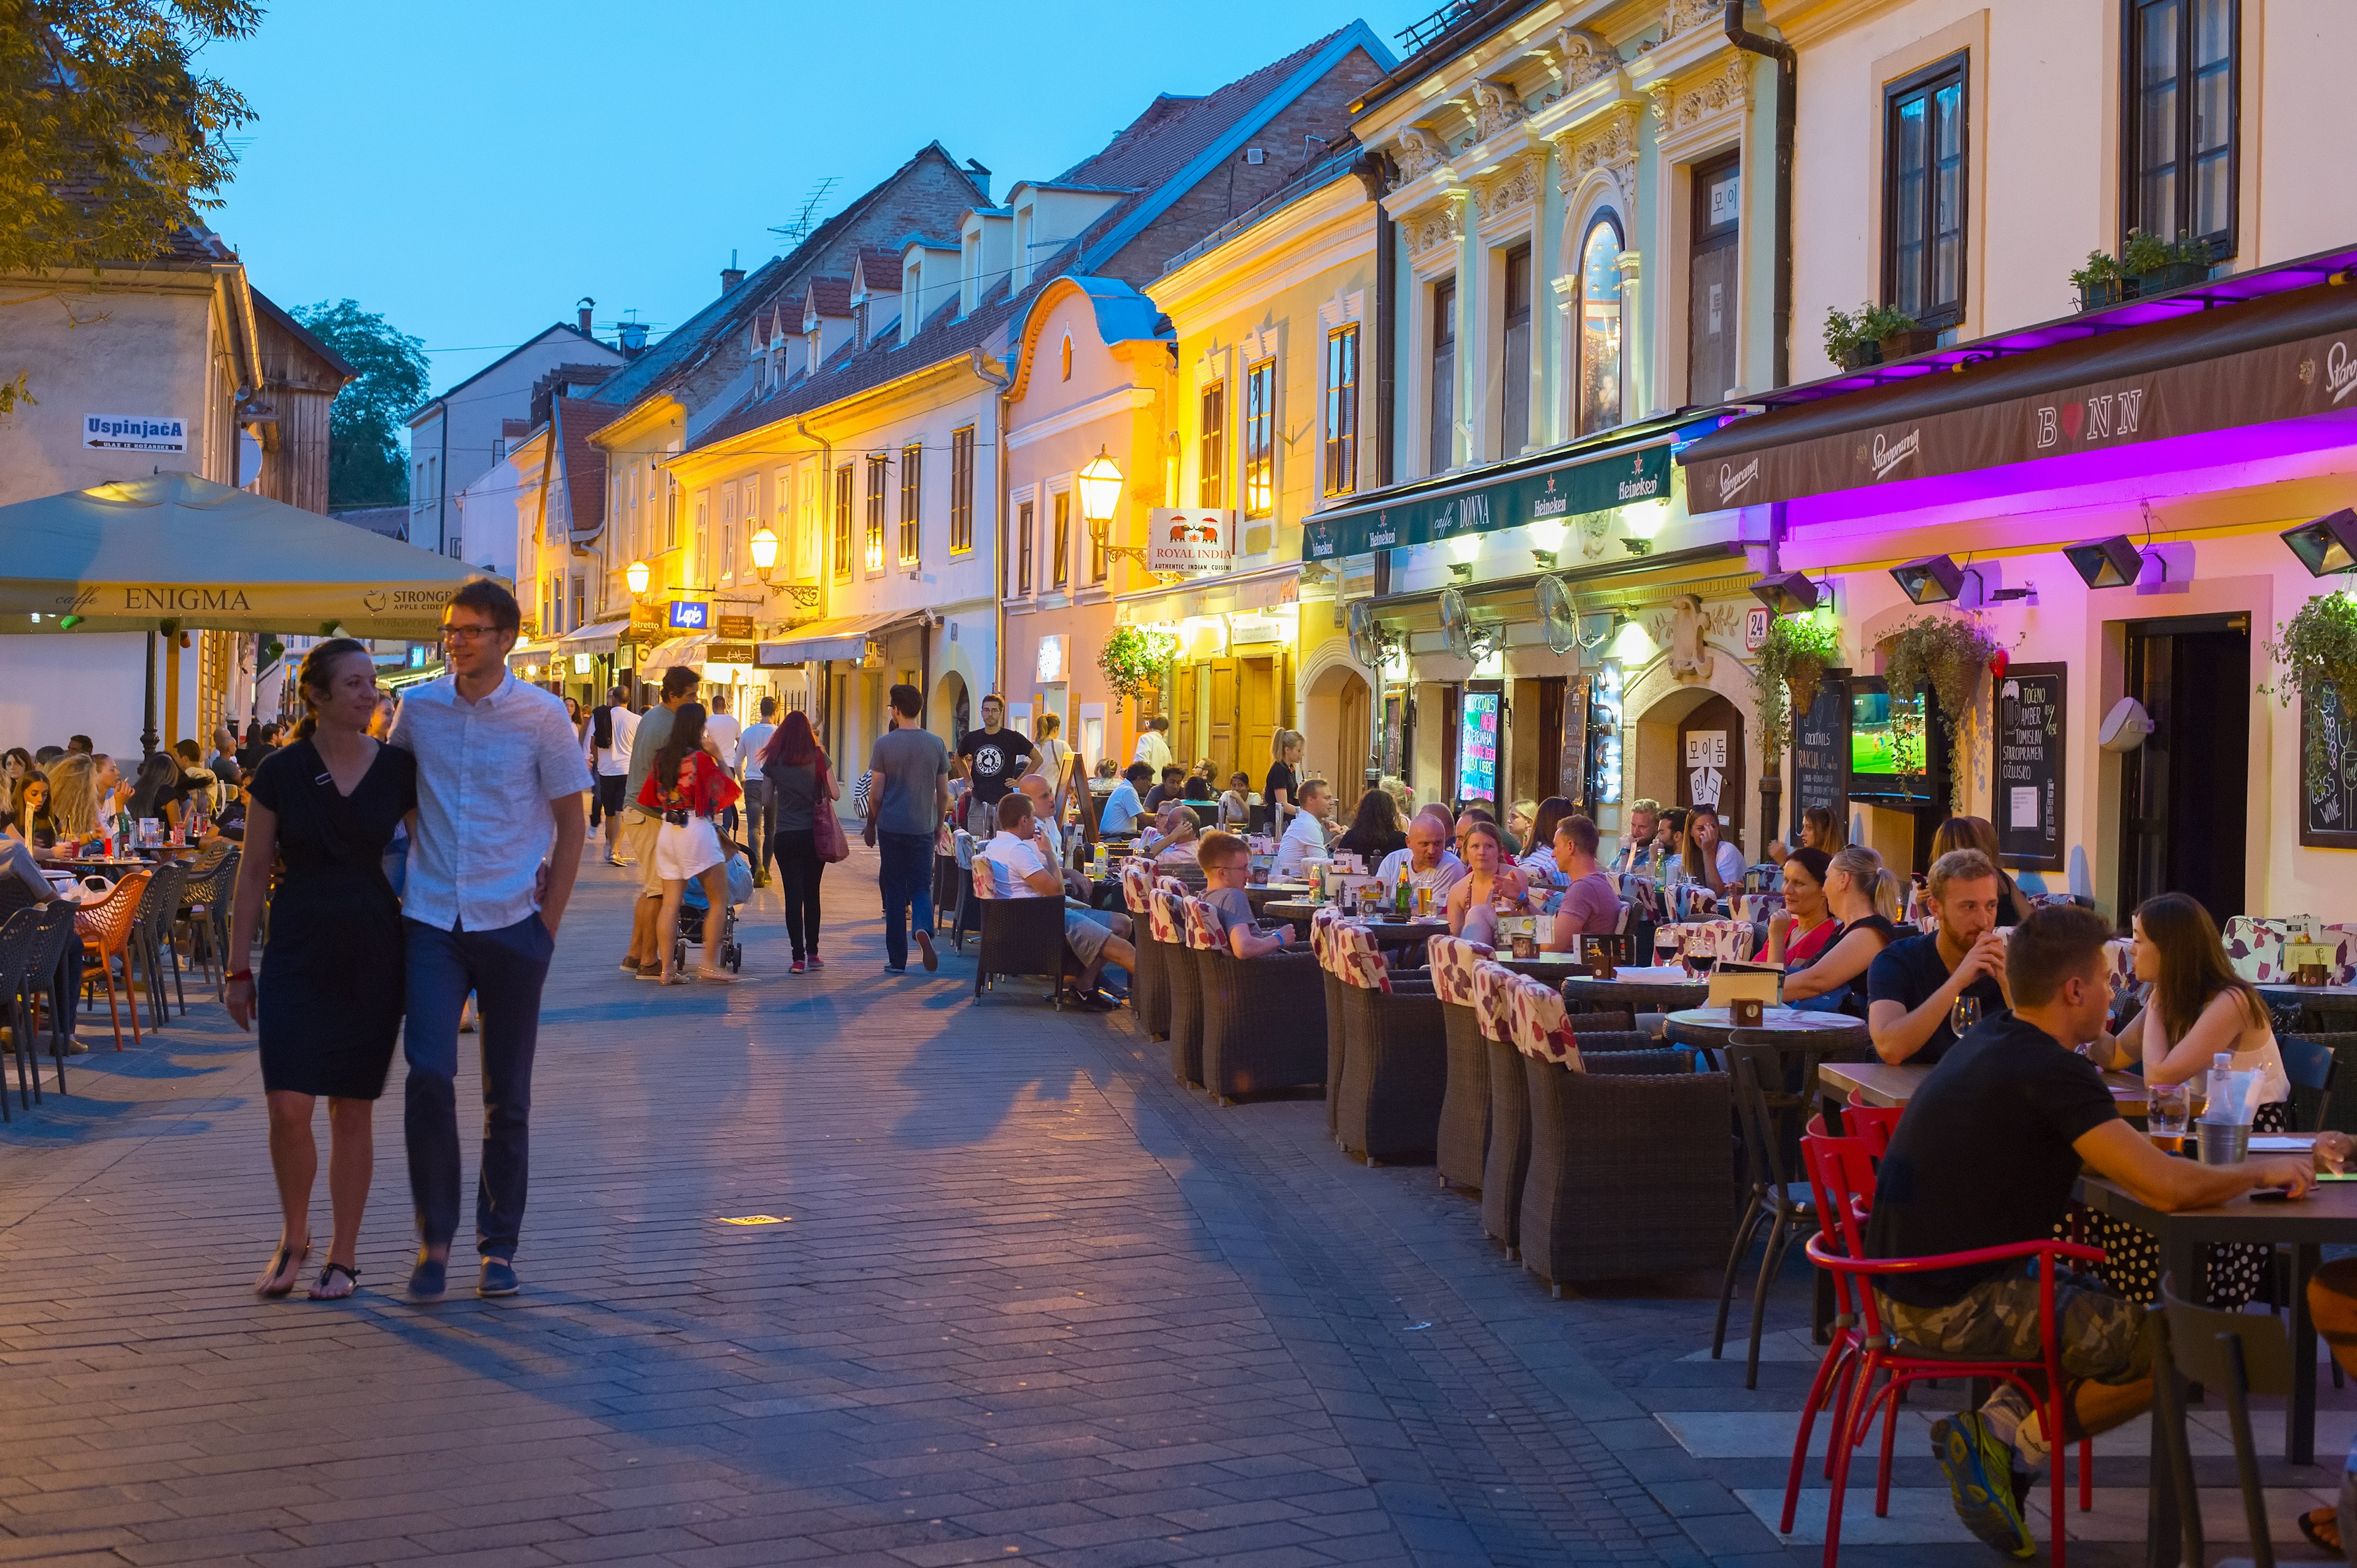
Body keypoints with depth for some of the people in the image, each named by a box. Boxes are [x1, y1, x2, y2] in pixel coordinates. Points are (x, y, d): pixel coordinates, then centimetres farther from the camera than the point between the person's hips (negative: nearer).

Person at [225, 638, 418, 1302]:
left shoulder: (399, 769, 1)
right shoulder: (279, 773, -2)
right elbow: (254, 873, 3)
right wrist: (239, 970, 2)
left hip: (373, 951, 1)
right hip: (298, 948, -1)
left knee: (352, 1109, 5)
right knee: (288, 1106, -9)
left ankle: (344, 1254, 18)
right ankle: (293, 1238, 15)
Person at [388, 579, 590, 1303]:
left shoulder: (542, 714, -3)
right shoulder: (418, 709, 3)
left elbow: (572, 824, 2)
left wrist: (547, 926, -2)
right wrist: (389, 896, 9)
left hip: (512, 924, -1)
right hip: (431, 920, 1)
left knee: (507, 1095, 6)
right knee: (428, 1076, -13)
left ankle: (499, 1244, 19)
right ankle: (435, 1238, 1)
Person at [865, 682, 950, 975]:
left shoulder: (884, 744, -5)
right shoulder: (936, 744, 2)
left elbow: (876, 793, -4)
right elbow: (943, 793, 6)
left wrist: (871, 825, 9)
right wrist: (939, 824, 18)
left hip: (891, 827, -1)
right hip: (923, 827, 1)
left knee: (894, 891, 5)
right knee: (921, 886, 9)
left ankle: (897, 959, 6)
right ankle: (924, 928, -23)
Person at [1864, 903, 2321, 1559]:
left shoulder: (1991, 1040, 11)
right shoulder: (2051, 1071, -18)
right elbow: (2169, 1187, -23)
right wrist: (2265, 1171, -6)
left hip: (1906, 1282, 9)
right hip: (1955, 1305, -9)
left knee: (2096, 1302, 27)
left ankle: (2005, 1420, 11)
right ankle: (2014, 1440, 3)